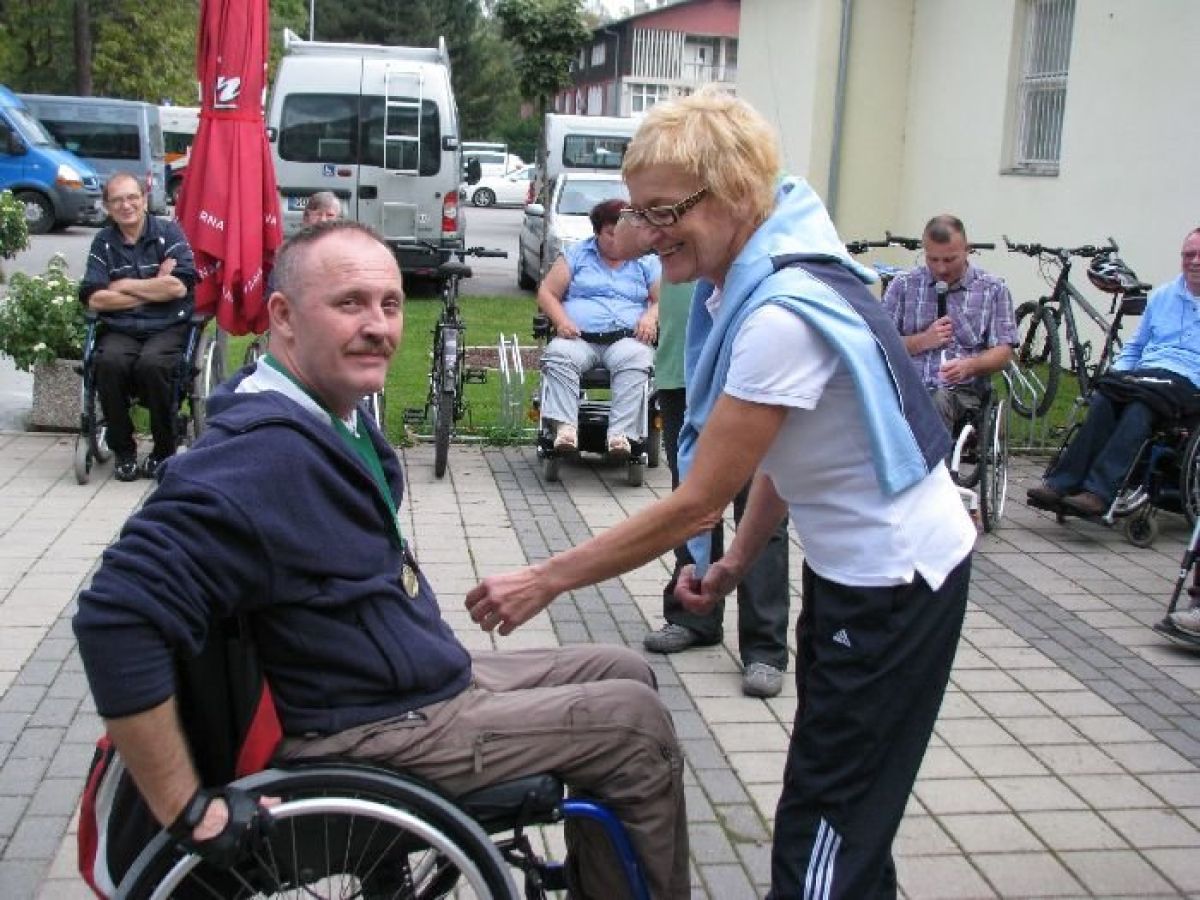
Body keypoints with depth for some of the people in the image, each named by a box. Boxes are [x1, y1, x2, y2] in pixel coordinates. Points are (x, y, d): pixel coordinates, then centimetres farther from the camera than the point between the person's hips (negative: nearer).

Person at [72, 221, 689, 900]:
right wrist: (189, 812, -30)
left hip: (437, 683, 10)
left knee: (624, 673, 15)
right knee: (638, 723, -5)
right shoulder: (265, 453, -28)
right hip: (375, 739, -10)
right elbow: (117, 617, -35)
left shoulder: (341, 413, 3)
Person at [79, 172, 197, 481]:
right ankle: (123, 449, -11)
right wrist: (154, 289, -5)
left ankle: (164, 450, -12)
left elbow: (179, 286, -10)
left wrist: (126, 286, -3)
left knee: (152, 363, -33)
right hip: (120, 330, 2)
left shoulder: (168, 232, 5)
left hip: (168, 327, -2)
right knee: (109, 362, -30)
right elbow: (95, 299, -1)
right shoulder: (103, 242, 11)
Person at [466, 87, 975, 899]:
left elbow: (696, 503, -25)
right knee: (839, 809, 19)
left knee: (826, 835, 1)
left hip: (897, 580, -9)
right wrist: (736, 564, 7)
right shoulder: (751, 281, 1)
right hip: (854, 564, 9)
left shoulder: (781, 315, -28)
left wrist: (542, 582, -20)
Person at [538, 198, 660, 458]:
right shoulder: (576, 254, 17)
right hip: (579, 337, 0)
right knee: (558, 355, -34)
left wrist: (651, 316, -10)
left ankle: (620, 432, -44)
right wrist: (562, 321, -8)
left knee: (636, 359, -36)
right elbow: (547, 293, 12)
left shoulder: (647, 262, 19)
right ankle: (565, 427, -43)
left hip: (627, 338, 0)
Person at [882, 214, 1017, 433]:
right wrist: (923, 341, -5)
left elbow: (1003, 353, 5)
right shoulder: (903, 285, 13)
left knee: (939, 401, -37)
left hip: (962, 392, -1)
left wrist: (969, 365, -15)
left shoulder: (993, 289, 10)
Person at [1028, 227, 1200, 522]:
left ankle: (1098, 492, -45)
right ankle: (1060, 484, -37)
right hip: (1144, 374, 4)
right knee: (1103, 401, -29)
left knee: (1139, 406, -36)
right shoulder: (1162, 295, 25)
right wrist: (1118, 373, 8)